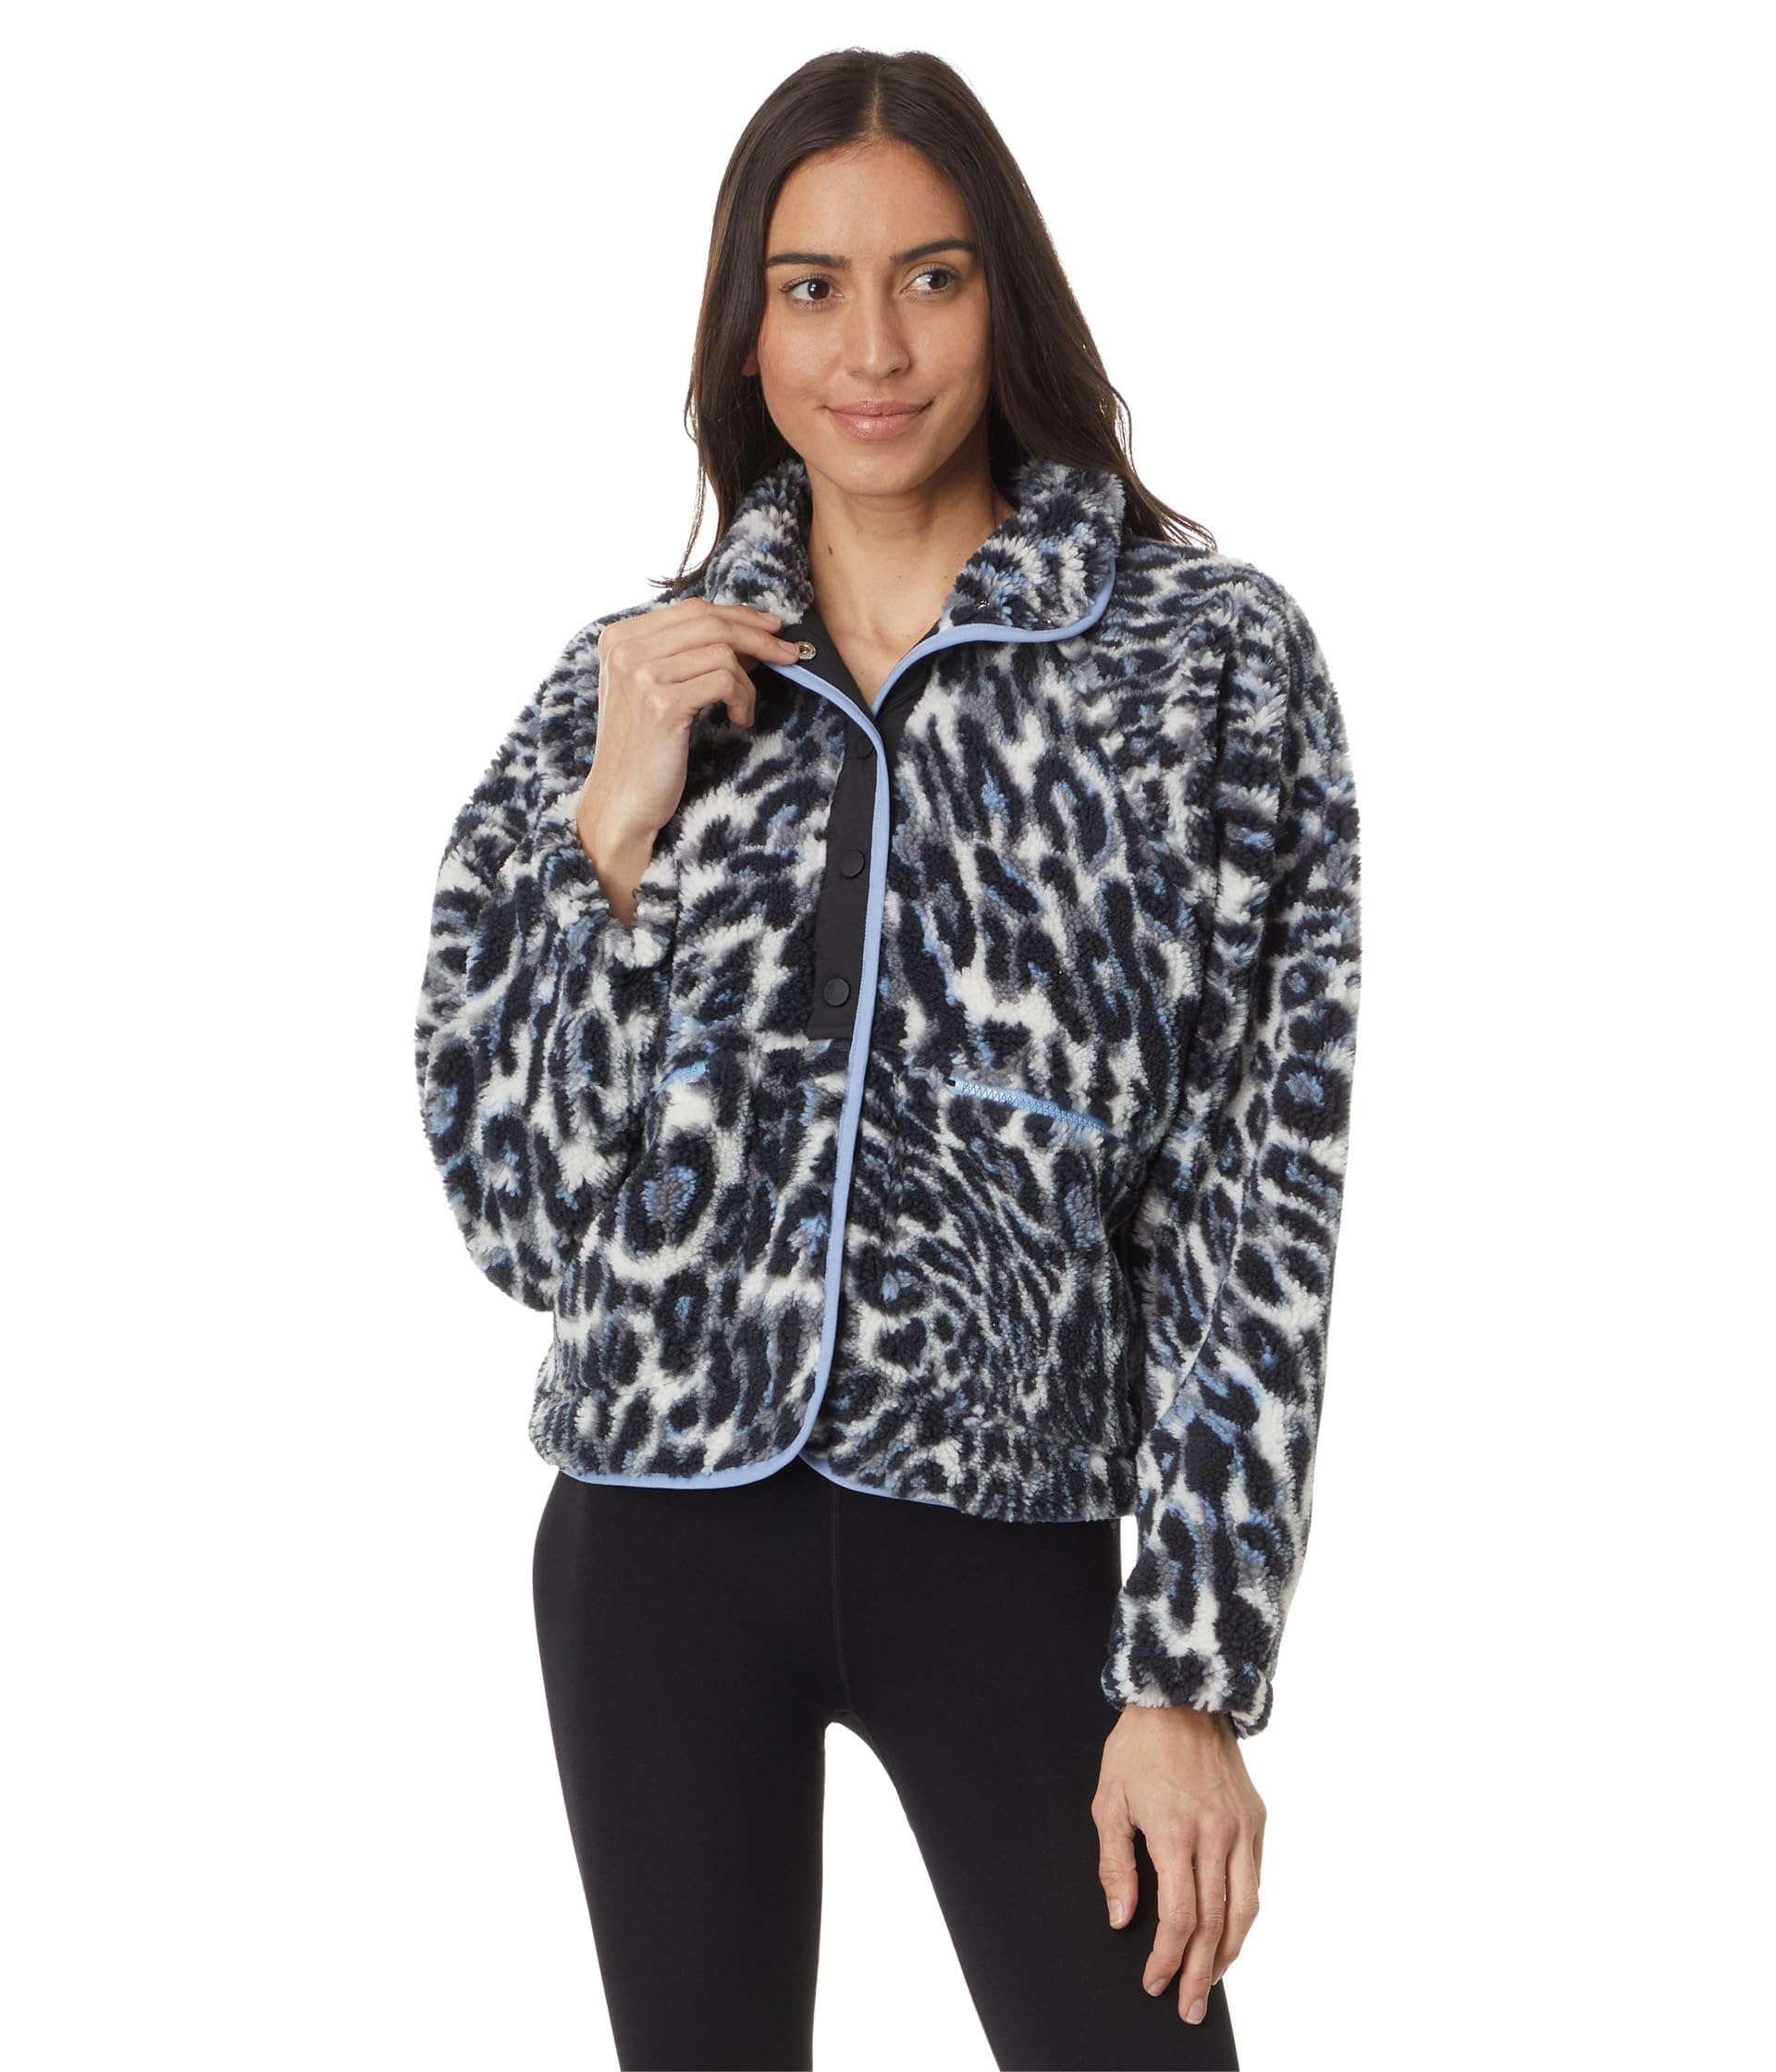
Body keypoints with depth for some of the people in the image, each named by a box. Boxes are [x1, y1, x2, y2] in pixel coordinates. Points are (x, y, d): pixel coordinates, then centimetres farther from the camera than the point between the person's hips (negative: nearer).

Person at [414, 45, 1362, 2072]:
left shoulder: (1206, 653, -2)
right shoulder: (631, 683, 5)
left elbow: (1254, 1202, -4)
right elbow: (514, 1197, 4)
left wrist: (1192, 1671, -9)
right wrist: (617, 831, -9)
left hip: (1003, 1535, -2)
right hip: (666, 1526, 3)